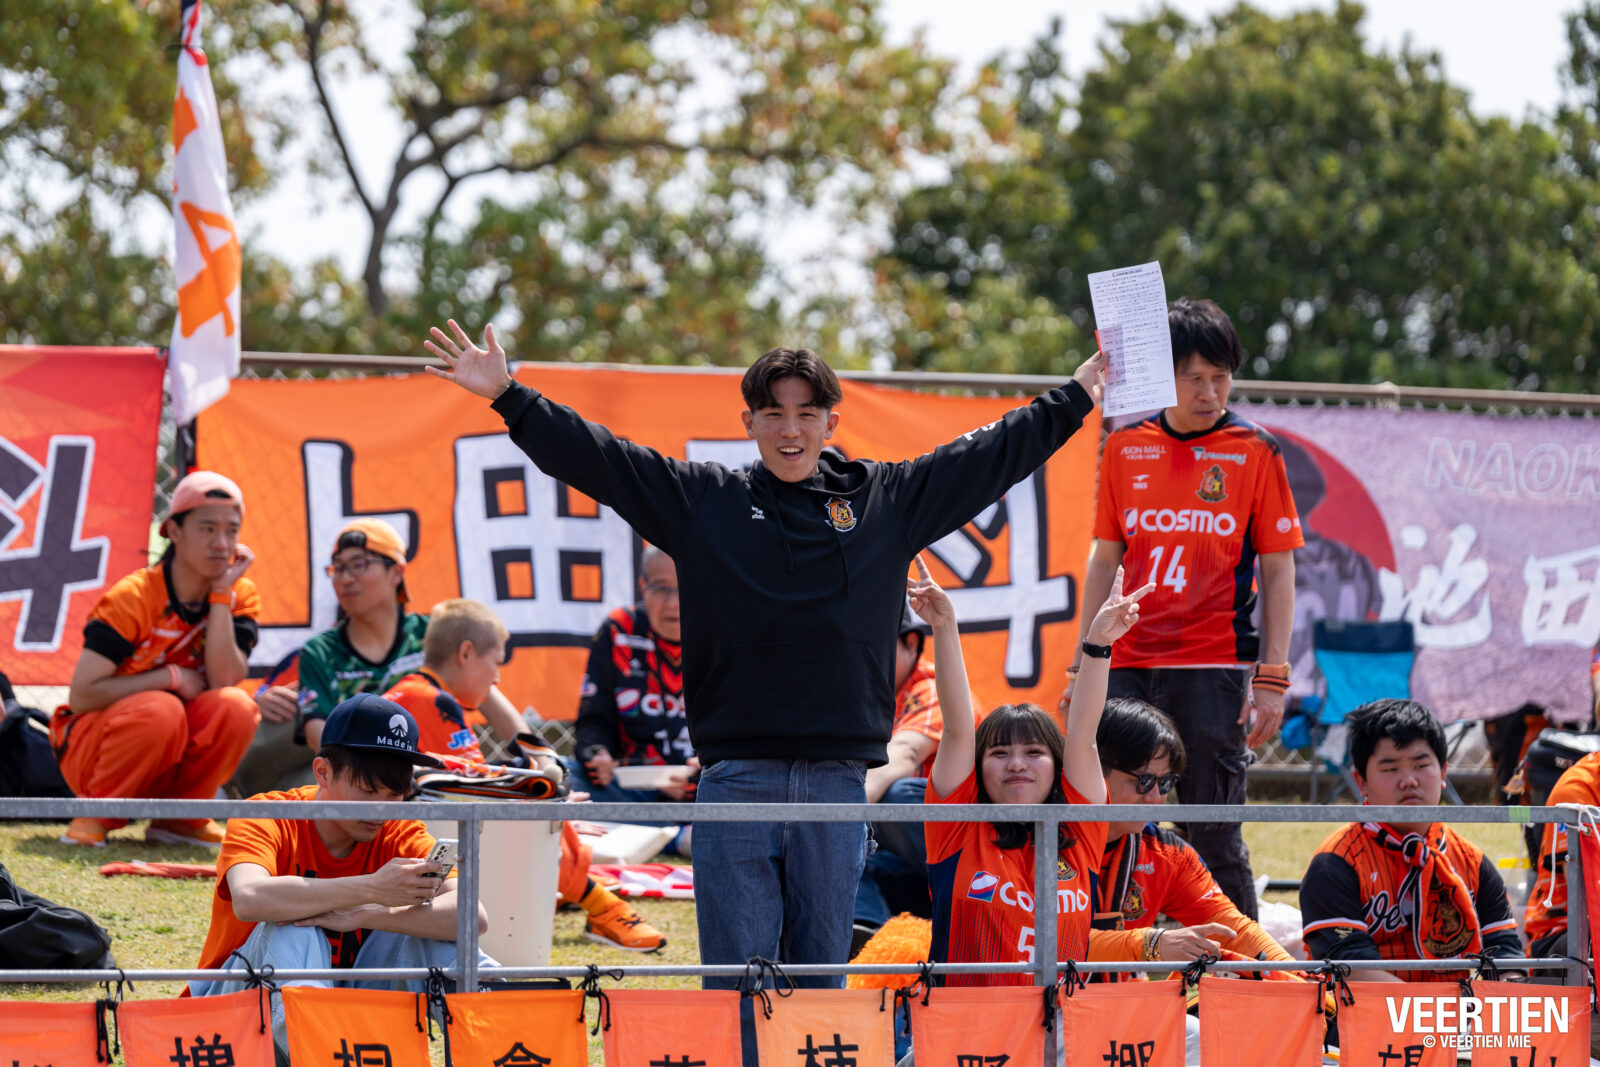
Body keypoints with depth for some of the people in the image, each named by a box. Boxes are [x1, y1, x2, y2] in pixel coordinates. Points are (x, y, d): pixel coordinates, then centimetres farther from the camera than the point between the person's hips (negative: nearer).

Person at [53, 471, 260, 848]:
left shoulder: (240, 597, -4)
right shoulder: (132, 597, -18)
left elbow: (223, 681, -20)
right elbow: (81, 696, -23)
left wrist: (222, 594, -21)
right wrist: (171, 677, -21)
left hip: (172, 755, 4)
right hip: (85, 745, -4)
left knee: (236, 707, -24)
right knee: (159, 709, -35)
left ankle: (177, 819, -3)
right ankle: (94, 815, -12)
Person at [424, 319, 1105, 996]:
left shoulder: (888, 499, 12)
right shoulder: (700, 498, 9)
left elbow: (989, 455, 20)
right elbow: (593, 456, 8)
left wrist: (1076, 397, 24)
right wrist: (507, 397, 2)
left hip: (838, 781, 1)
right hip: (736, 781, -1)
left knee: (823, 973, 6)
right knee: (735, 975, -2)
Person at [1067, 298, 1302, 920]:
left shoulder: (1255, 453, 1)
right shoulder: (1126, 448, 9)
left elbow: (1278, 570, 1)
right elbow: (1104, 560, 15)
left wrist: (1272, 677, -6)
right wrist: (1084, 665, 10)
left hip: (1214, 669, -3)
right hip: (1128, 665, 3)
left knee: (1213, 838, -3)